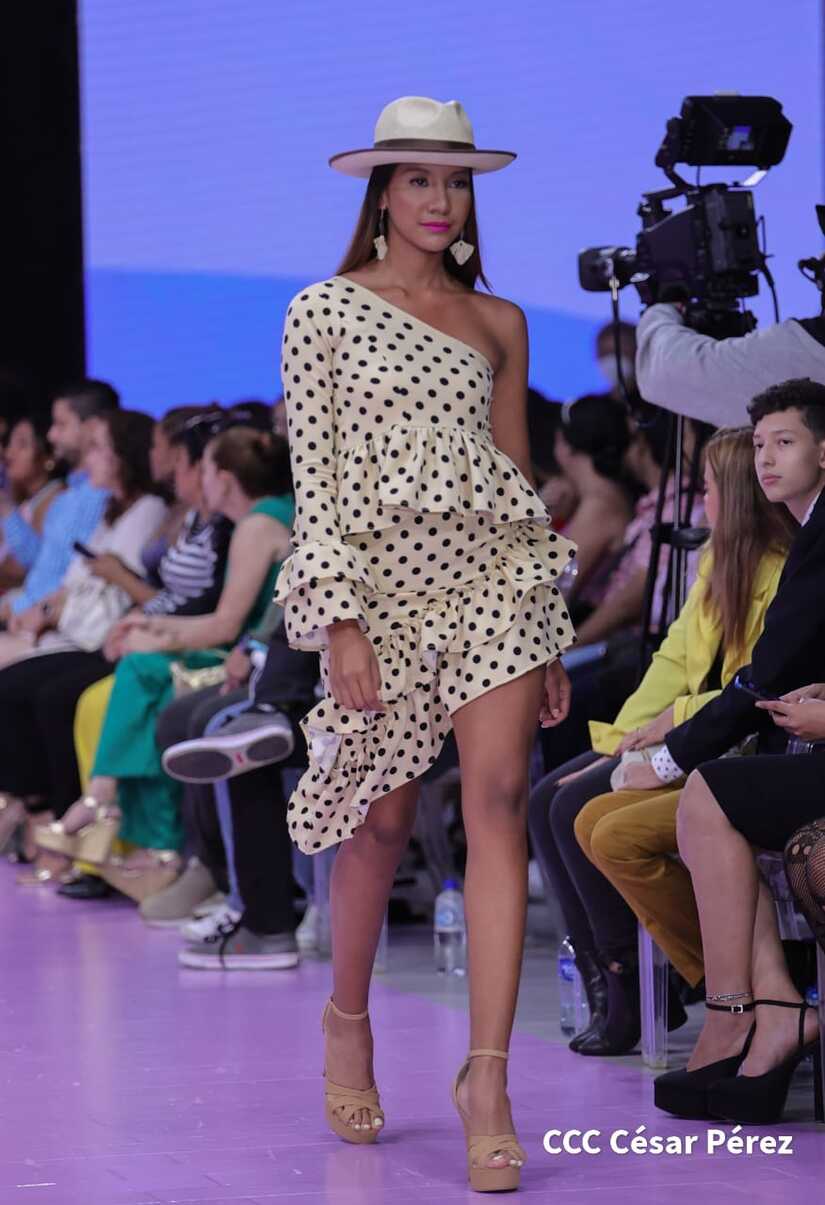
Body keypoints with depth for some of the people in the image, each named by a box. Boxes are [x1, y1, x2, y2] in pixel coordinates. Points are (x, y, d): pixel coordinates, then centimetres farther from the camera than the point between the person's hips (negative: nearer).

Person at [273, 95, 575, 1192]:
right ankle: (349, 1018, 32)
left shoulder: (499, 323, 14)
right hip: (383, 577, -2)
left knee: (498, 802, -11)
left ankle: (488, 1074, -14)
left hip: (494, 568, 2)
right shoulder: (325, 310, 3)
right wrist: (342, 621, -11)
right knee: (384, 816, 5)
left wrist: (549, 632, 13)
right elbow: (313, 475, -2)